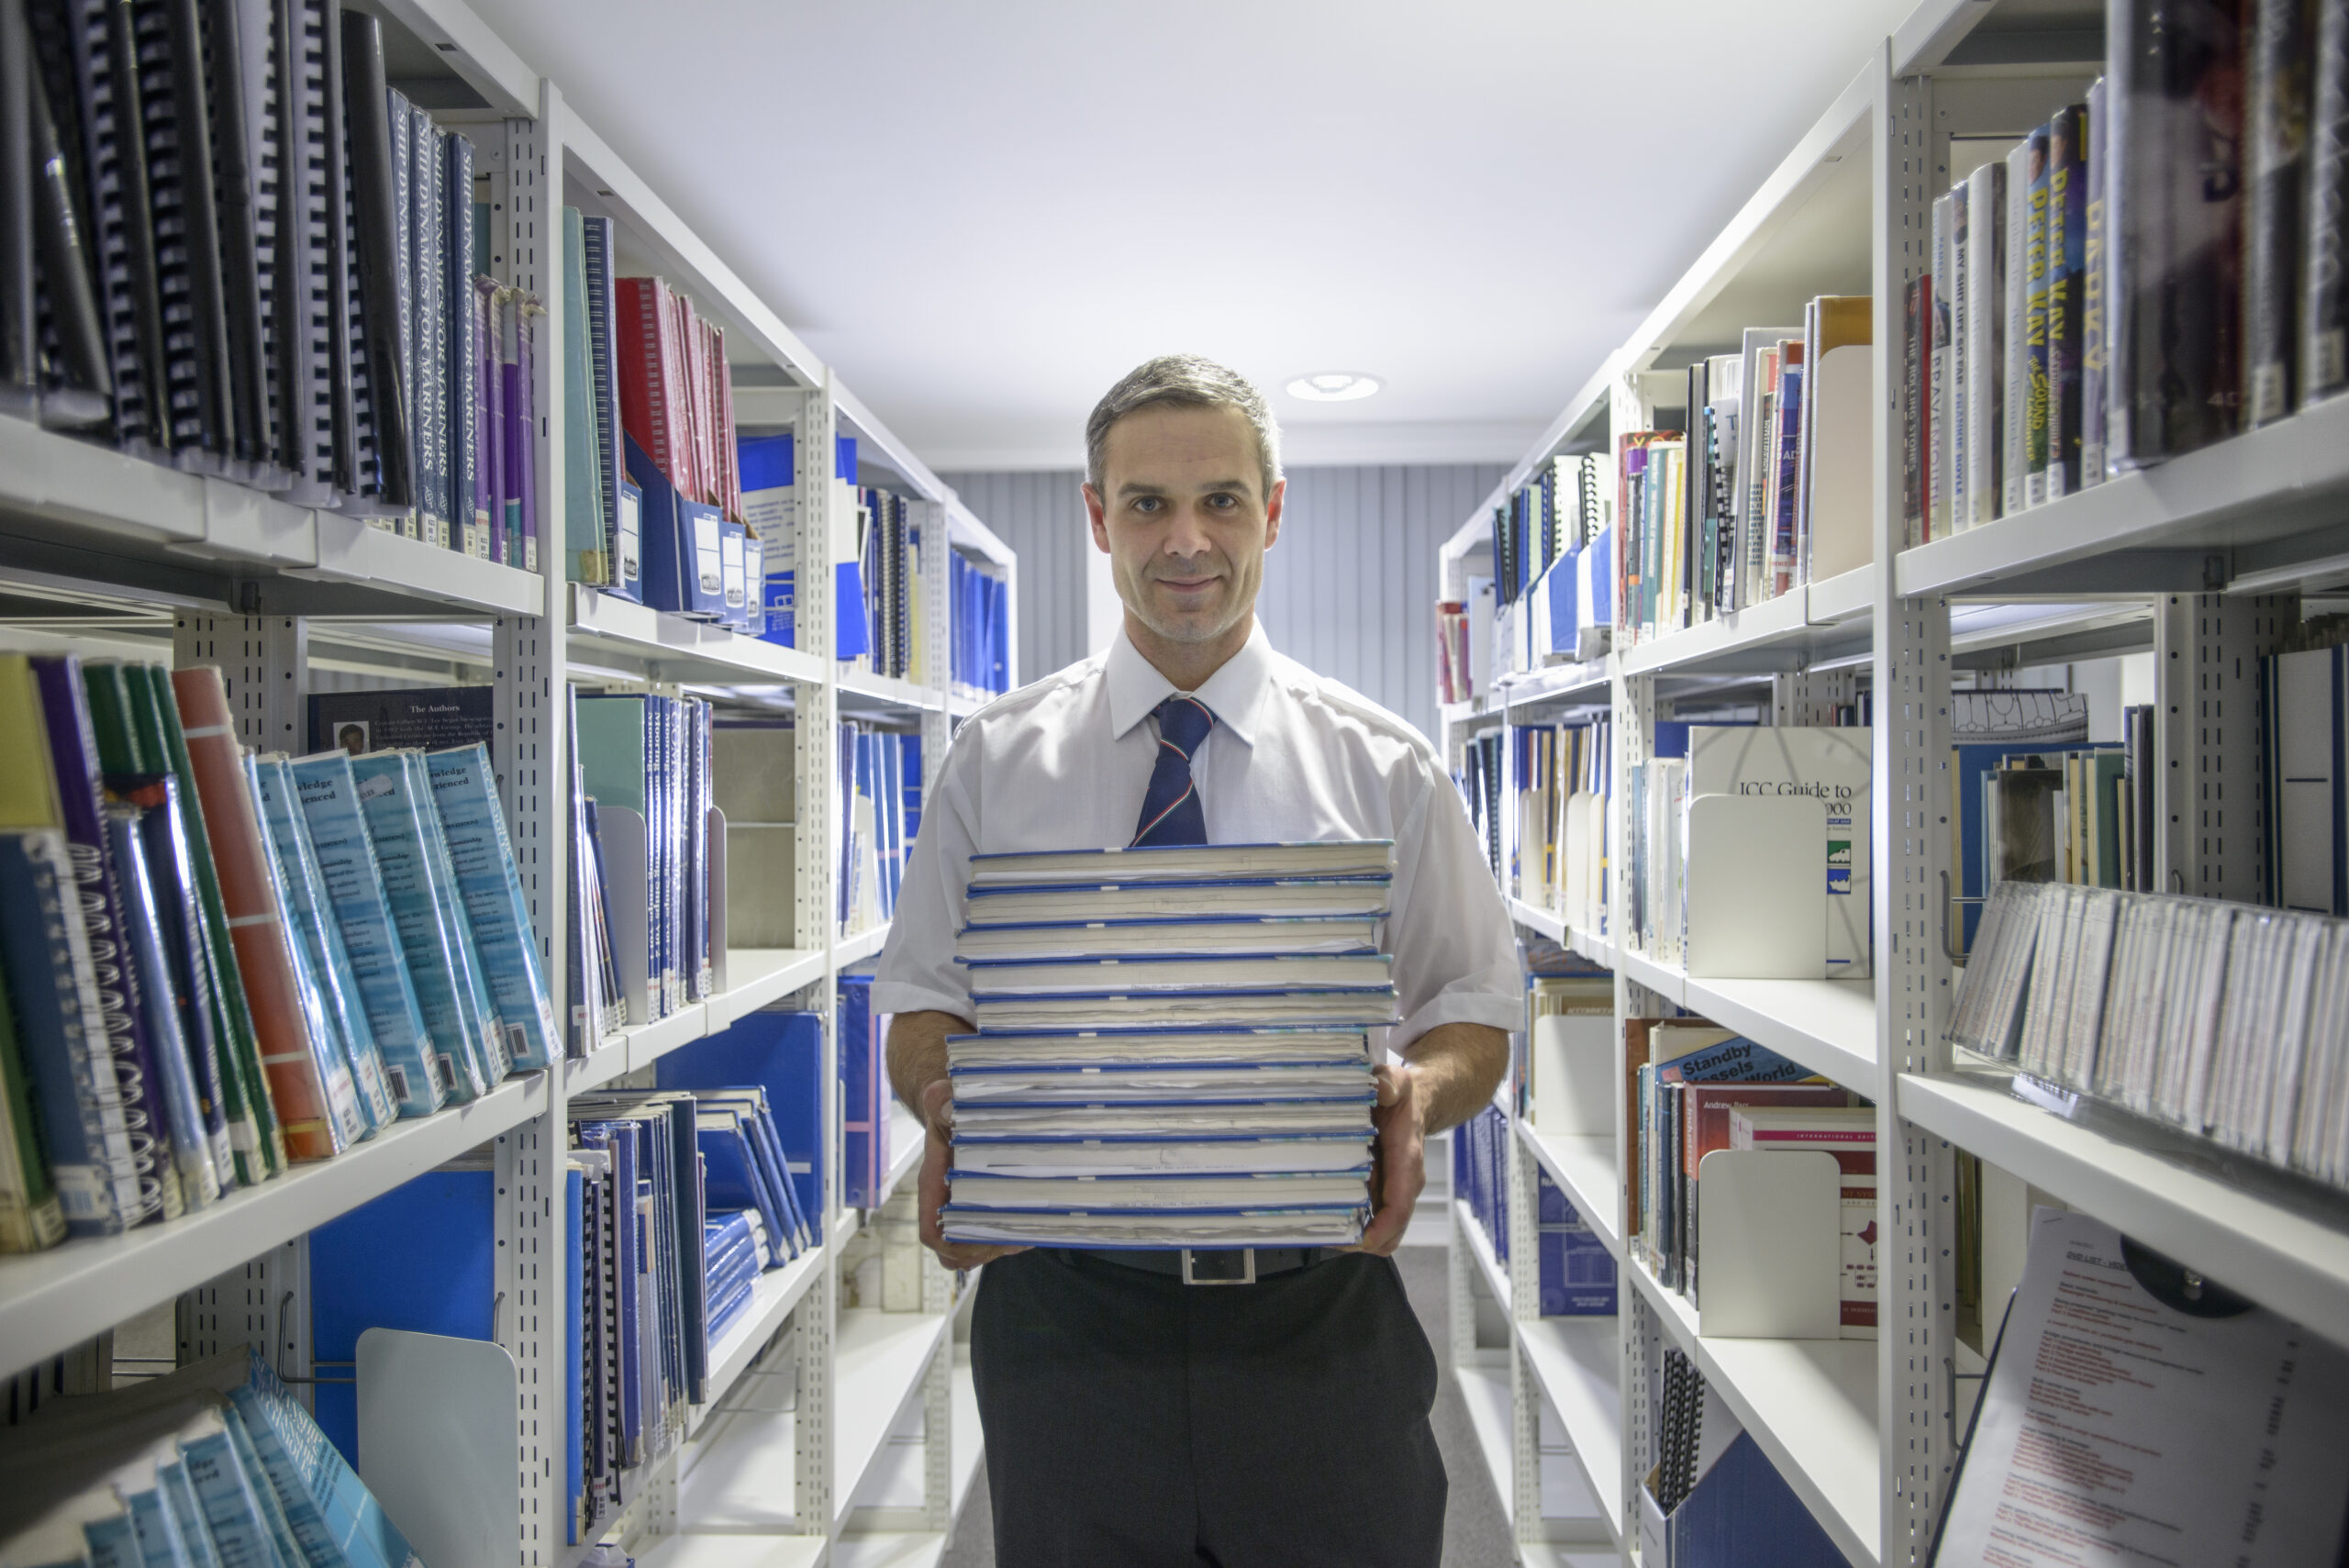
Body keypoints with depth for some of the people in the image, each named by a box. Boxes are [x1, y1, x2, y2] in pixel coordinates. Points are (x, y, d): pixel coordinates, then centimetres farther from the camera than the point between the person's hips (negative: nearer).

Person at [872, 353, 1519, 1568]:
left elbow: (1475, 1013, 5)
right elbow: (922, 1003, 6)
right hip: (1066, 1312, 1)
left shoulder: (1380, 764, 2)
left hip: (1320, 1323, 0)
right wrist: (944, 1101, -16)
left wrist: (1418, 1097, -18)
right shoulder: (996, 760, 3)